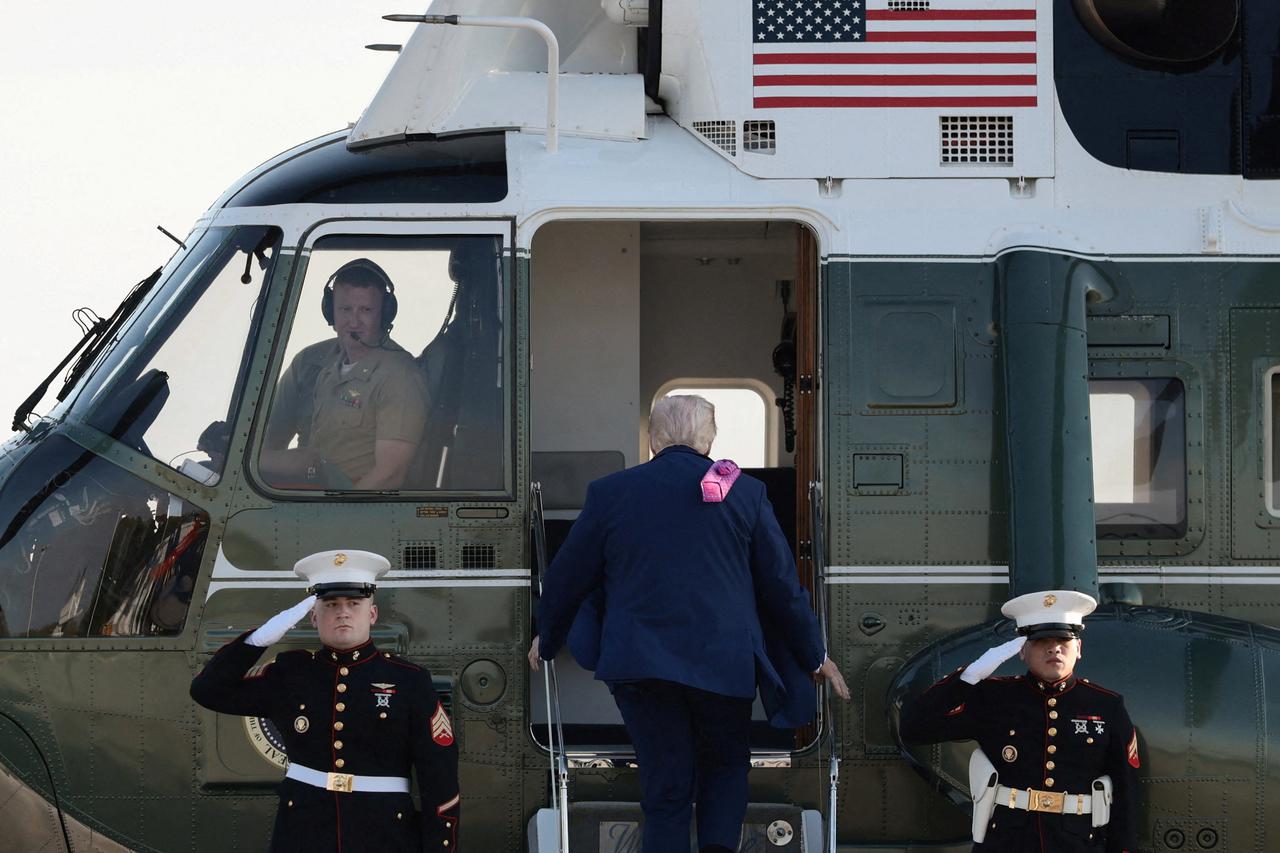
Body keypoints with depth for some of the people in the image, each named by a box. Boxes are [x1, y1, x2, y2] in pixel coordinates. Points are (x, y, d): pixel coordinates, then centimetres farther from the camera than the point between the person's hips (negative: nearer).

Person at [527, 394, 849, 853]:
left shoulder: (609, 492, 3)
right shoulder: (745, 492, 2)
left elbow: (566, 578, 11)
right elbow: (782, 584, 6)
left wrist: (546, 639, 29)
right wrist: (814, 655, 19)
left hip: (640, 662, 0)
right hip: (724, 661, 0)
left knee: (665, 790, 6)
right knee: (726, 765, 20)